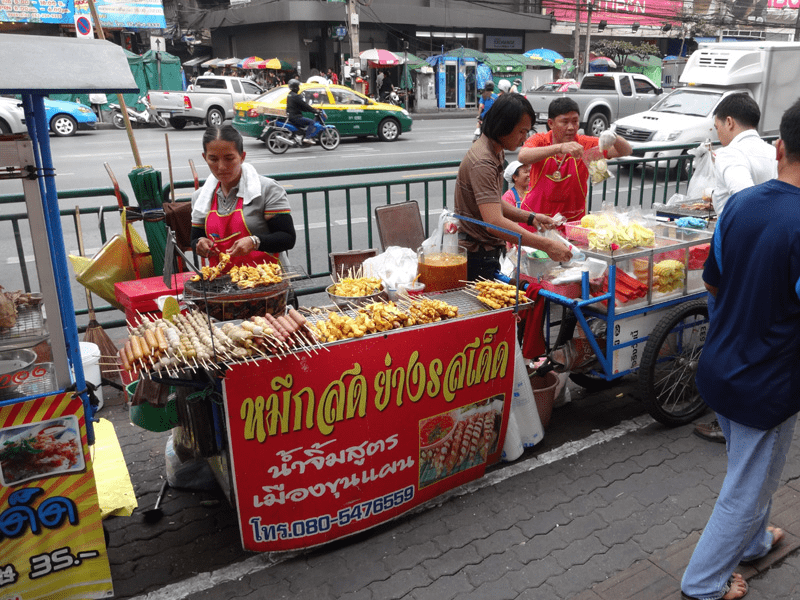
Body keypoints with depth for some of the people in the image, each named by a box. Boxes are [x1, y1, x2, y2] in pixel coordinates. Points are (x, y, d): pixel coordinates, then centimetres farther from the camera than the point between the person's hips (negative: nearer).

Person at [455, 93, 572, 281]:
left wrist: (530, 218, 6)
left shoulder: (496, 153, 11)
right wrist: (547, 245, -34)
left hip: (488, 253, 10)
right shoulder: (482, 163, -23)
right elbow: (494, 223, -33)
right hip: (476, 257, -10)